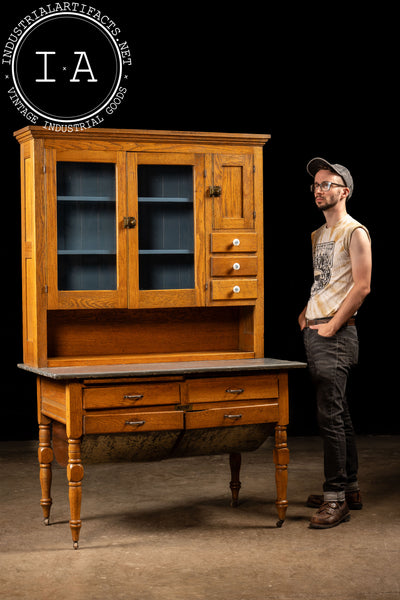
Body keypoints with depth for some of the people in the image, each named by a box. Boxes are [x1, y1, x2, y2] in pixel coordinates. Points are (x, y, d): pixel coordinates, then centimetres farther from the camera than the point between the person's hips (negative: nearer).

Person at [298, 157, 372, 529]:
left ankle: (336, 499, -9)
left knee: (330, 416, -12)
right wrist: (306, 313, 11)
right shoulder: (318, 235, 20)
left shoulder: (354, 232, -7)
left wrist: (331, 327, -15)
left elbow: (361, 287, -15)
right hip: (314, 333, 9)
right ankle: (350, 489, 21)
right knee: (338, 415, 13)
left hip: (336, 336, -9)